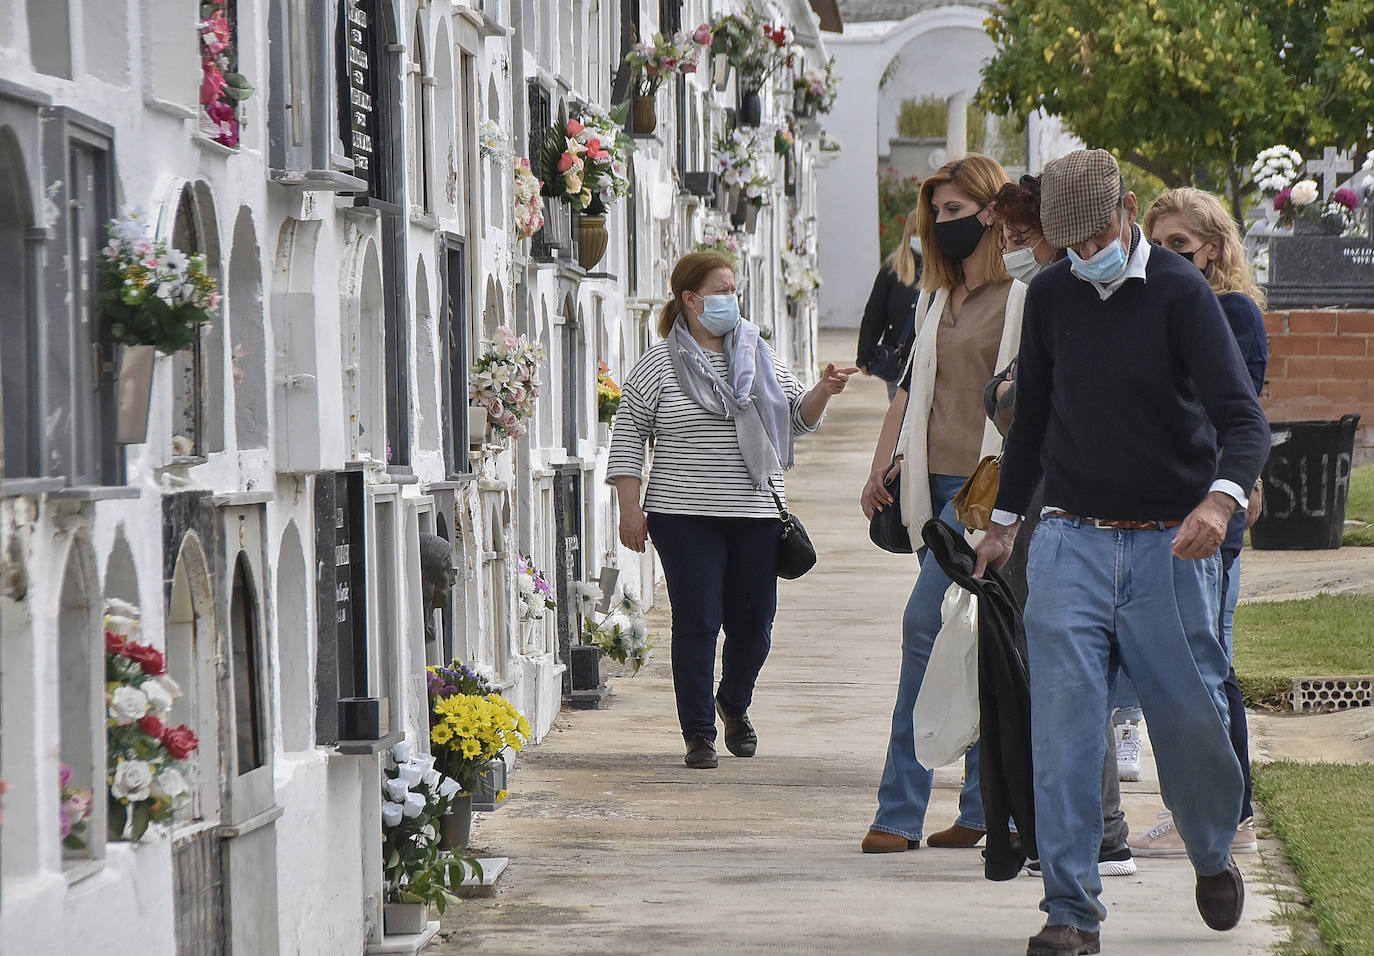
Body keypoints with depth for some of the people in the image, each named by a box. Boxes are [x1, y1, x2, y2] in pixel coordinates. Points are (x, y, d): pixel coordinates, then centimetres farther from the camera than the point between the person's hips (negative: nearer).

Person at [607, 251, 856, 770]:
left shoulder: (759, 357, 12)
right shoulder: (659, 364, 0)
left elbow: (798, 418, 16)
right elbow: (628, 437, 1)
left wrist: (823, 392, -5)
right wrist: (630, 509, -4)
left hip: (757, 514, 4)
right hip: (685, 517, -4)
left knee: (754, 623, 6)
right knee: (697, 623, -5)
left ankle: (734, 705, 33)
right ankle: (699, 732, 5)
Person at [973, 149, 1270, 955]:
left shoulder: (1180, 292, -8)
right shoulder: (1051, 297, 7)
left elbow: (1242, 414, -18)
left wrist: (1222, 497, -37)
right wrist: (1006, 519, 27)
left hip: (1169, 546, -3)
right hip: (1070, 542, 3)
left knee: (1191, 720, 3)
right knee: (1065, 727, -8)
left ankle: (1214, 855, 32)